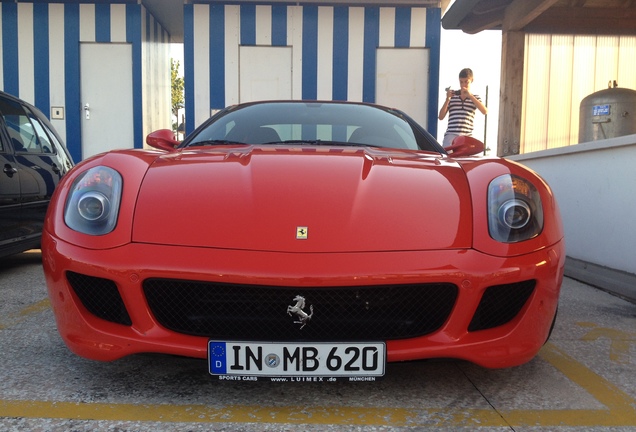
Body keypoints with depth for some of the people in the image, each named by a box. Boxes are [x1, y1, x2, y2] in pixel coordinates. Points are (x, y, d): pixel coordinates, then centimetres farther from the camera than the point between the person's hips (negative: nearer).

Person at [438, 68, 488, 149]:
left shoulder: (475, 97, 13)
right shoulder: (452, 95, 10)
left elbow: (485, 111, -6)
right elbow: (441, 117, 7)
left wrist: (470, 96, -8)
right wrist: (447, 99, -5)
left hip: (467, 135, 1)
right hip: (451, 135, -1)